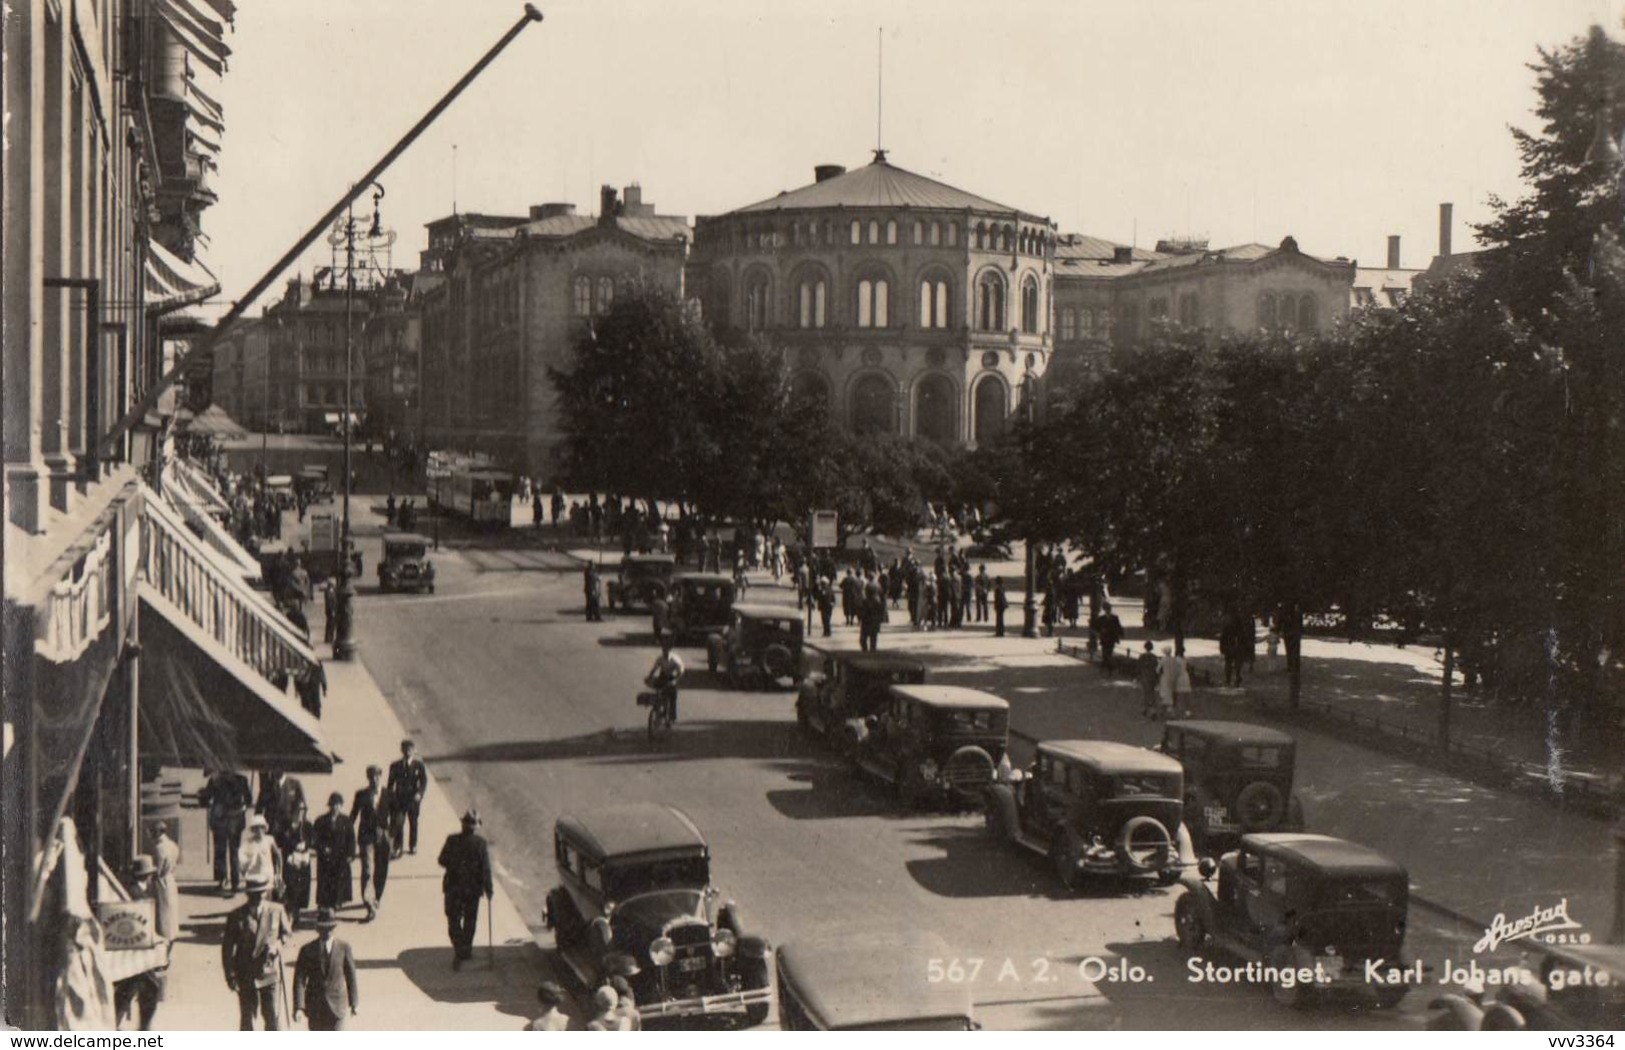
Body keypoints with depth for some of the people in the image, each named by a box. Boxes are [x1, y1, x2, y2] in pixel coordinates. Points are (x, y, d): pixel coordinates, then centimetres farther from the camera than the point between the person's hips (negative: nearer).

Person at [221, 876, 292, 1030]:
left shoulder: (277, 911, -4)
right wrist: (230, 976, -6)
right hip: (246, 976, 0)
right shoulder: (236, 916, -8)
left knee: (273, 1017, 1)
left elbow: (287, 933, 10)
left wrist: (276, 945, -11)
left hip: (271, 973, 0)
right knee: (247, 1018, 10)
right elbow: (227, 947, -2)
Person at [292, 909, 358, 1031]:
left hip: (338, 1007, -1)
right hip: (315, 1007, 1)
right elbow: (299, 980, -5)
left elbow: (351, 976, 4)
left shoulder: (344, 948, -1)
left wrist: (355, 1003, 6)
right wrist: (298, 1006, -14)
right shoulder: (307, 950, -1)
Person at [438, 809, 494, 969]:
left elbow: (442, 861, -1)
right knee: (470, 920, 18)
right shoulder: (481, 844, -11)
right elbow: (486, 869, -12)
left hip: (453, 888, 0)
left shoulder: (452, 840, -8)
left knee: (453, 920, 5)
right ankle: (466, 950, 28)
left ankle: (459, 951, -11)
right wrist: (488, 889, -5)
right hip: (473, 889, 0)